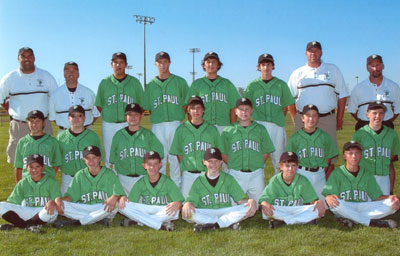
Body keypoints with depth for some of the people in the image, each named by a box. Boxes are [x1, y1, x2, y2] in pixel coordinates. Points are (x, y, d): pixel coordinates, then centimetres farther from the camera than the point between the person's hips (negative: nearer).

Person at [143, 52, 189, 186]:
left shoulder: (180, 82, 9)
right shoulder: (151, 85, 12)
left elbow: (186, 104, 9)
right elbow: (147, 107, 11)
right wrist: (157, 116, 0)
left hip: (175, 124, -1)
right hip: (158, 125, 1)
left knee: (175, 157, 2)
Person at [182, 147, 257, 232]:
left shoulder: (228, 179, 11)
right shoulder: (199, 181, 8)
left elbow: (241, 200, 5)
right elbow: (192, 201, 0)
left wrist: (251, 201, -18)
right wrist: (188, 204, -26)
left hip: (226, 212, 1)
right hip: (205, 214, -1)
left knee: (249, 207, -24)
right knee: (186, 212, -31)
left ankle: (211, 225, -26)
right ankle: (230, 222, -26)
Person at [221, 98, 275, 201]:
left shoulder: (260, 129, 8)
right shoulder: (228, 131, 6)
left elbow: (266, 152, 10)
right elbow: (223, 154, 7)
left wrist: (258, 165, 1)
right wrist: (232, 165, -2)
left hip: (256, 174, 1)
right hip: (236, 174, -1)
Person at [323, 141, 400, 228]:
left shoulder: (367, 173, 13)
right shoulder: (336, 173, 2)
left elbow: (377, 196, 10)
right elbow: (327, 194, -7)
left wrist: (390, 197, -13)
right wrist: (328, 198, -33)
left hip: (363, 208, 3)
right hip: (344, 209, -3)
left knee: (393, 204, -17)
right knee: (334, 202, -37)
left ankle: (352, 219, -26)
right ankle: (372, 222, -27)